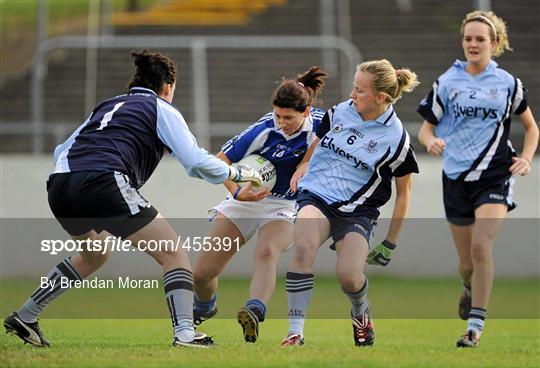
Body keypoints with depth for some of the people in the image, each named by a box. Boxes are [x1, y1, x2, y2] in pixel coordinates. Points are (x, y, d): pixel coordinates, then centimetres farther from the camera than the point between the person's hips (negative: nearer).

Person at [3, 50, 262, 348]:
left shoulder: (108, 105, 31)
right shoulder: (162, 109, 13)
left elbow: (62, 151, 29)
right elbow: (197, 163, 3)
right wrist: (237, 174, 17)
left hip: (59, 187, 7)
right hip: (104, 183, -7)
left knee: (95, 254, 34)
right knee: (173, 254, 2)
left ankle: (25, 317, 33)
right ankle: (184, 333, -16)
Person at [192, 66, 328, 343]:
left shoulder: (319, 123, -16)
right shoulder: (263, 131, -22)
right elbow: (221, 161, -14)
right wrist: (237, 193, -29)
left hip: (285, 207, 0)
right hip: (248, 198, 0)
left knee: (266, 253, -36)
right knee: (201, 273, -1)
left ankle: (254, 313, -55)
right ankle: (204, 308, 34)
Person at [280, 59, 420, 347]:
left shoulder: (396, 138, -7)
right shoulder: (340, 112, 3)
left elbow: (403, 193, 3)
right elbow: (318, 143, 26)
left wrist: (389, 244, 4)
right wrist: (302, 167, 7)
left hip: (356, 212, -2)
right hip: (316, 195, 2)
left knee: (349, 276, -23)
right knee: (303, 248, -30)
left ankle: (360, 312, 18)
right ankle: (295, 332, -28)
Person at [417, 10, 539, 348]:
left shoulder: (508, 84, 3)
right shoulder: (447, 82, 4)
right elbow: (426, 128, 7)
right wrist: (431, 140, -16)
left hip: (495, 177, -2)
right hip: (457, 177, 2)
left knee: (481, 248, -22)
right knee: (467, 263, 9)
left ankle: (476, 326, -17)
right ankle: (470, 290, 45)